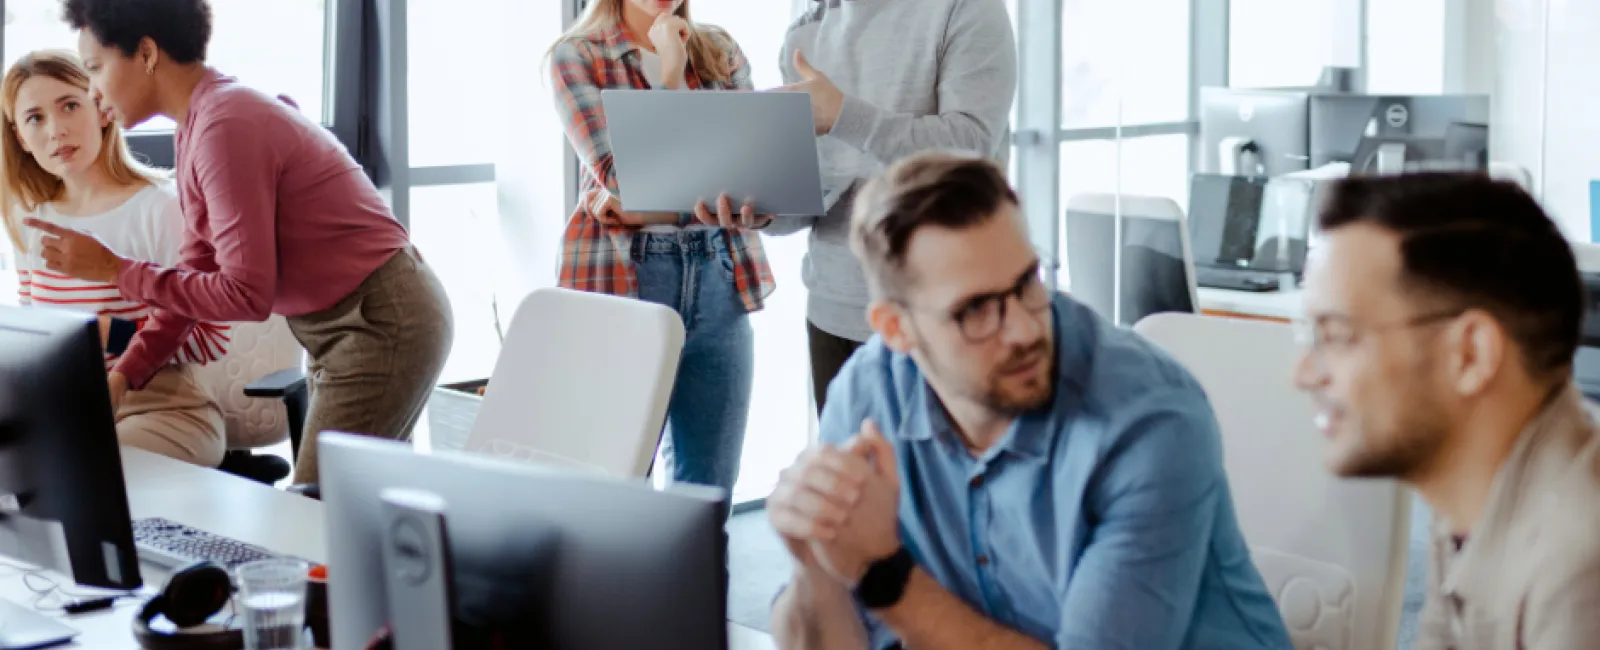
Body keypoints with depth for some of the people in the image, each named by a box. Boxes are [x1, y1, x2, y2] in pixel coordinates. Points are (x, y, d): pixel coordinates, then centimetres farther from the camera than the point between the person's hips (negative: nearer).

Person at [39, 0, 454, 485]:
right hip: (347, 324, 10)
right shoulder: (200, 122, 8)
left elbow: (246, 295, -24)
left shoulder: (226, 128, -23)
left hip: (381, 326, -10)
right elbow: (199, 275, 12)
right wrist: (123, 374, 5)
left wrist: (113, 270, -17)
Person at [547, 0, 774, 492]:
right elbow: (625, 177, -8)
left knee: (710, 487, 3)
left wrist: (647, 212, -12)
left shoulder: (721, 52, 12)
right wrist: (670, 77, -9)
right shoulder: (576, 57, 2)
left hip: (722, 273, 3)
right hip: (622, 277, -3)